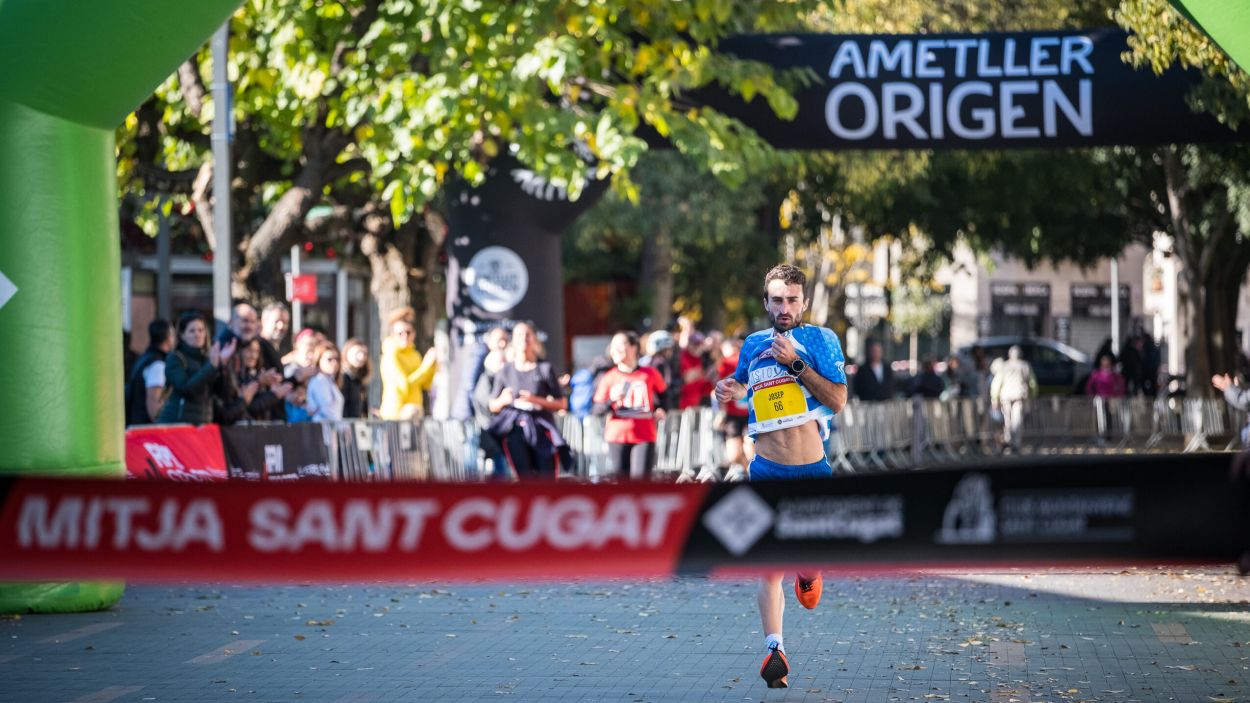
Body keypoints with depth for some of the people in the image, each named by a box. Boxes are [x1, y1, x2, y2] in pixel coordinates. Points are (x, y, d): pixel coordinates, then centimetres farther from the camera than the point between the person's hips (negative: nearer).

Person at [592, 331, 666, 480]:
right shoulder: (609, 377, 4)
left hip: (645, 436, -1)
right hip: (617, 435, 1)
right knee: (621, 478, 3)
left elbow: (664, 394, 21)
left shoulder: (650, 374, 4)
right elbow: (597, 409, 2)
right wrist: (612, 401, -16)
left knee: (641, 477, -10)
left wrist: (661, 409, 3)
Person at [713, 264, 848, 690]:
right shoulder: (753, 345, 11)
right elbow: (742, 384, 30)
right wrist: (729, 391, 7)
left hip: (812, 470, -1)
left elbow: (838, 401, -10)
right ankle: (774, 648, -10)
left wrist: (796, 362, -16)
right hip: (766, 471, 1)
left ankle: (808, 571, 40)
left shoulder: (821, 340, 0)